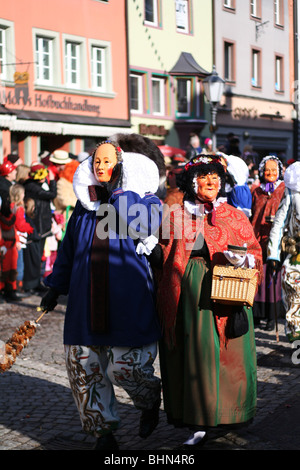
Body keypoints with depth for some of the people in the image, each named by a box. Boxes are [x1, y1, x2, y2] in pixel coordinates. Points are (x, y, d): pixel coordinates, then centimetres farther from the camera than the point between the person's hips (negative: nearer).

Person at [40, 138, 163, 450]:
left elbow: (144, 225, -18)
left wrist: (120, 189, -14)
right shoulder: (85, 203, 13)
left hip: (127, 298, -5)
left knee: (124, 366, -7)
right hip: (86, 299, 5)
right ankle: (103, 431, 18)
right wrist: (55, 286, 21)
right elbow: (68, 247, 20)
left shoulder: (141, 198, 0)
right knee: (83, 366, 2)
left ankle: (150, 400, 27)